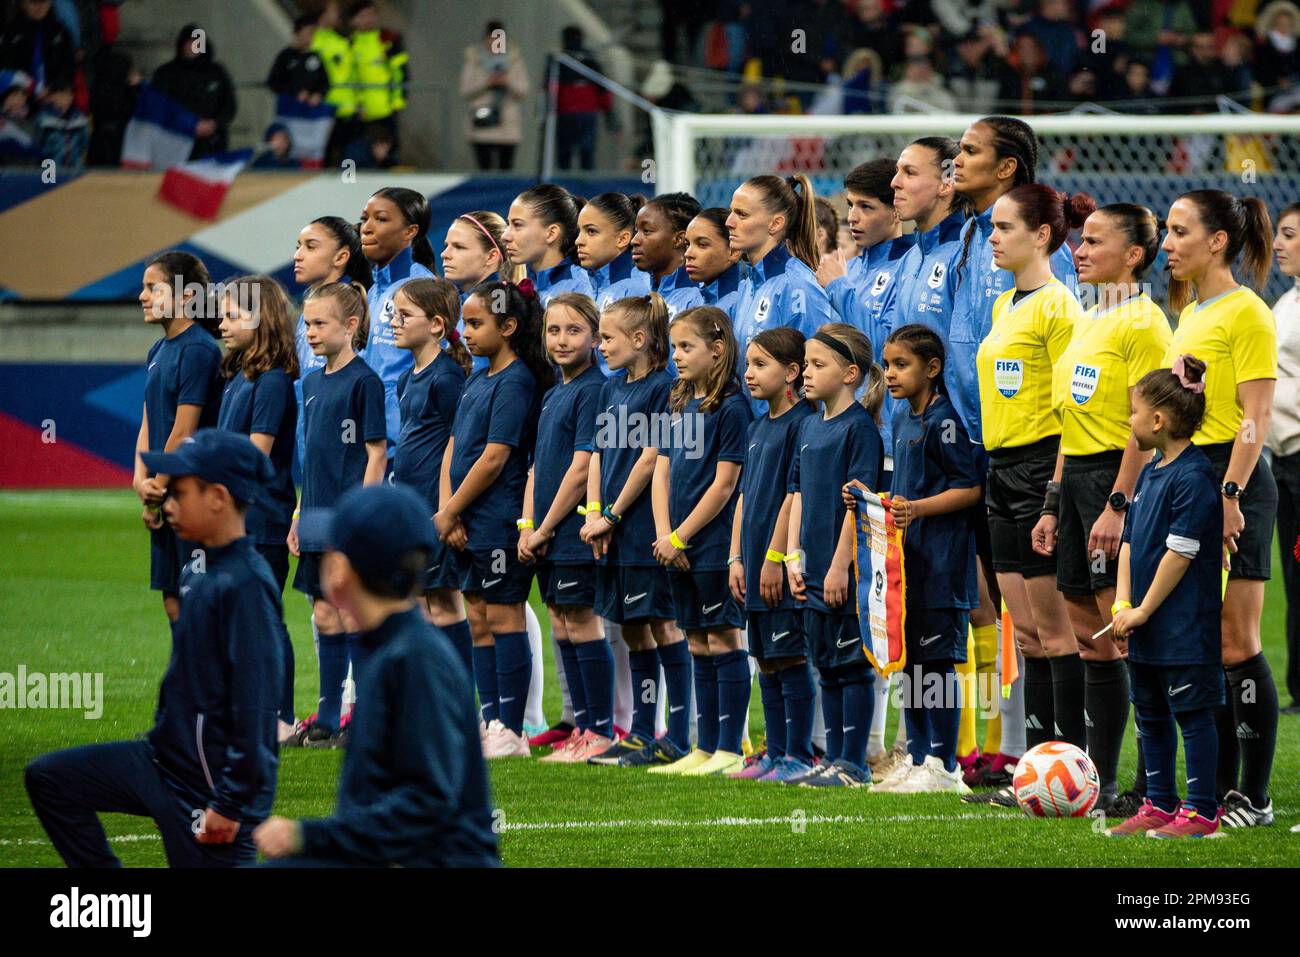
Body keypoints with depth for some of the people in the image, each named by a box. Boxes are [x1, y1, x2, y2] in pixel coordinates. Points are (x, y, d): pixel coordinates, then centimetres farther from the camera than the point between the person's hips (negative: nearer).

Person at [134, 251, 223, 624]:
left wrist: (157, 488, -8)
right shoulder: (158, 351, 14)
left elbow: (183, 432, -15)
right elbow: (148, 423, 12)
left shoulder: (199, 349, -13)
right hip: (165, 496, 9)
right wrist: (141, 480, -3)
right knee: (173, 603, 11)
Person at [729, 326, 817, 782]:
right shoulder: (758, 427, 16)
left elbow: (795, 495, -15)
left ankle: (799, 756, -2)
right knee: (766, 662, 11)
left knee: (790, 660, -6)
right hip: (756, 567, 9)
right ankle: (775, 754, 16)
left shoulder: (801, 423, -11)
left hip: (784, 568, -9)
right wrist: (736, 558, 12)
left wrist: (775, 557, -17)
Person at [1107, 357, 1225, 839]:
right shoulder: (1150, 472, 12)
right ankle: (1159, 805, 23)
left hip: (1184, 627, -9)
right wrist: (1123, 605, 2)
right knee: (1150, 714, 14)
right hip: (1146, 624, 9)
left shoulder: (1193, 477, -16)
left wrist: (1143, 611, -14)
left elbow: (1180, 554, -18)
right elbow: (1130, 541, 14)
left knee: (1191, 713, -3)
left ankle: (1201, 811, 2)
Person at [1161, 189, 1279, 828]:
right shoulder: (1190, 314, 16)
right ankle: (1220, 788, 12)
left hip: (1234, 481, -9)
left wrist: (1230, 494, -22)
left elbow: (1255, 416, -15)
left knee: (1236, 646, -7)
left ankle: (1254, 798, -4)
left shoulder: (1246, 313, -10)